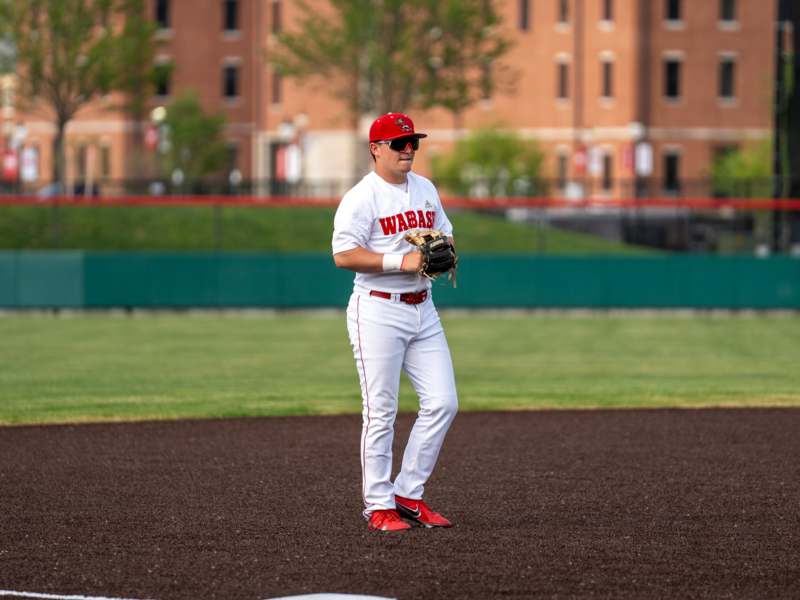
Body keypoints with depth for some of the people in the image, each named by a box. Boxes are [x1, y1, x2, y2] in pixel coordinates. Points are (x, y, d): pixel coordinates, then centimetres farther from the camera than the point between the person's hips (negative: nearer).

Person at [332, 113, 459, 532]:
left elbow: (445, 233, 25)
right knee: (381, 412, -4)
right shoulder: (361, 198, -10)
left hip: (423, 309, 7)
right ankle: (378, 505, 5)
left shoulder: (426, 190, 13)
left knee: (442, 403, 1)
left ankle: (408, 493, 12)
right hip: (378, 312, -7)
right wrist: (400, 261, -23)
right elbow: (343, 255, -18)